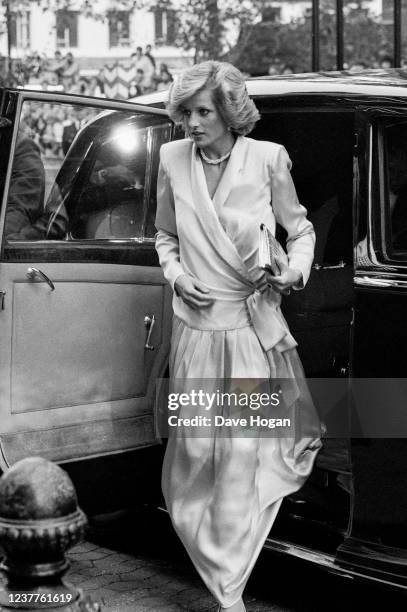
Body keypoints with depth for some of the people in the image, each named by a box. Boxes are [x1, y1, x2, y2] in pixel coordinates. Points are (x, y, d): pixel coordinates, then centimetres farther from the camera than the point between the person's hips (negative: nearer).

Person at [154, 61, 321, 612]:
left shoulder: (268, 158, -6)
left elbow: (300, 228, 6)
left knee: (242, 450, -2)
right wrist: (176, 275, -3)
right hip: (196, 324, 2)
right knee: (194, 443, 6)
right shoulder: (172, 158, 1)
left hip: (254, 324, -2)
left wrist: (296, 270, -12)